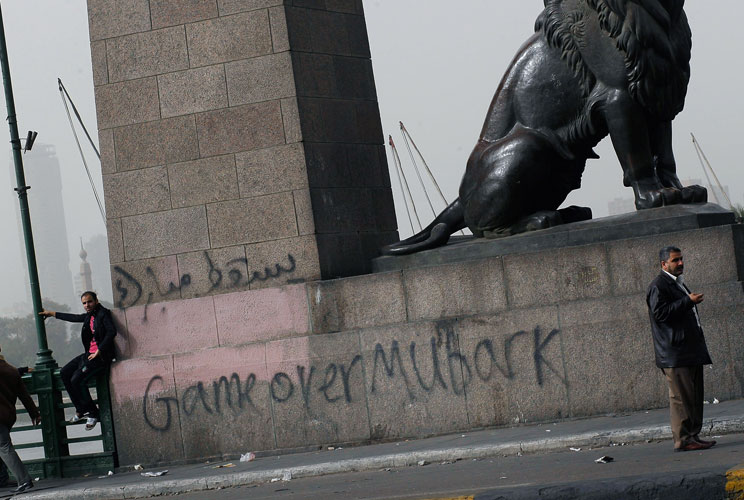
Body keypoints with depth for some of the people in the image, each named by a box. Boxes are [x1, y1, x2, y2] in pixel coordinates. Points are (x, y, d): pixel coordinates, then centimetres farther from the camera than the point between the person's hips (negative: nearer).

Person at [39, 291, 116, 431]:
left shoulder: (103, 314, -11)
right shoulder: (89, 316, 15)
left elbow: (111, 332, -23)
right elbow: (74, 318, 32)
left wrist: (98, 352, -23)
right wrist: (51, 313, 41)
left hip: (101, 356, -10)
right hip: (90, 354, 10)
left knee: (77, 379, -20)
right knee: (65, 372, 6)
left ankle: (93, 413, -6)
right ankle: (81, 410, 6)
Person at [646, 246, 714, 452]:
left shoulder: (679, 284, 24)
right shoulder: (658, 286, -9)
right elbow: (660, 313, -21)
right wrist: (688, 301, -20)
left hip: (690, 351, 10)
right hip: (675, 354, -10)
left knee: (694, 395, 10)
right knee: (681, 396, -10)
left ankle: (693, 435, 14)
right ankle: (683, 439, -10)